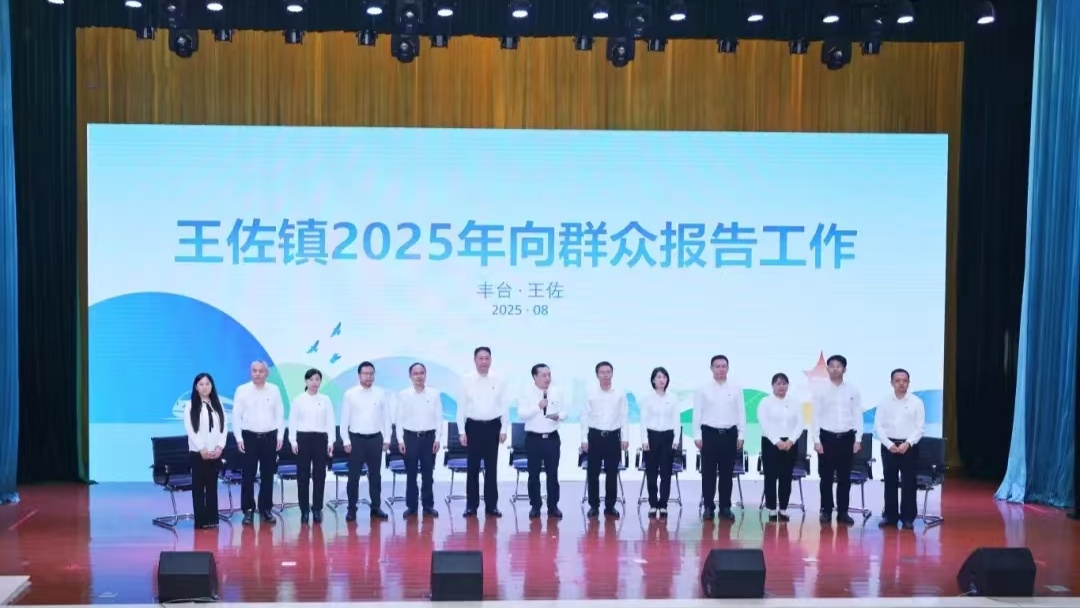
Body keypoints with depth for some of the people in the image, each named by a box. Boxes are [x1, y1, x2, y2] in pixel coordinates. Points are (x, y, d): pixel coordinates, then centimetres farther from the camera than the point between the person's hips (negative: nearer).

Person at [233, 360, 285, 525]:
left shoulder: (274, 390, 4)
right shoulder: (242, 390, -2)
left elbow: (280, 414, 7)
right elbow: (236, 415, -1)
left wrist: (280, 436, 2)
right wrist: (238, 438, -6)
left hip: (269, 437, 2)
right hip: (249, 436, -2)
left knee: (268, 475, 7)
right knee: (248, 475, -1)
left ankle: (266, 509, 16)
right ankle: (248, 510, 6)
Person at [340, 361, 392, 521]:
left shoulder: (381, 394, 2)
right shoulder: (350, 394, -3)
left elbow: (387, 417, 5)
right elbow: (345, 419, -1)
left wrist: (387, 439, 1)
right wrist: (346, 441, -6)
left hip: (375, 438, 2)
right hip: (356, 438, -2)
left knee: (375, 475, 10)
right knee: (354, 475, 1)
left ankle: (376, 507, 18)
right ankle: (352, 509, 8)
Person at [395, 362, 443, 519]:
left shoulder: (434, 394, 1)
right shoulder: (403, 395, -1)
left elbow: (439, 417, 3)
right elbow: (399, 418, 1)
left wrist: (438, 438, -2)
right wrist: (401, 440, -4)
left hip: (429, 437, 1)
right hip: (410, 437, 0)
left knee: (428, 474, 6)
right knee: (411, 474, 5)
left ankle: (428, 505, 15)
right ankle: (411, 506, 12)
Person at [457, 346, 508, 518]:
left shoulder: (498, 381, 3)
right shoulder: (467, 381, 0)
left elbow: (504, 407, 5)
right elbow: (461, 407, 1)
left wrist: (504, 429, -1)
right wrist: (462, 431, -4)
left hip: (492, 427, 1)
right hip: (473, 427, -1)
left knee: (491, 468, 5)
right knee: (472, 467, 3)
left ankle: (491, 505, 11)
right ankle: (471, 505, 10)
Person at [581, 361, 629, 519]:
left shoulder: (620, 393, 1)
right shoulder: (591, 393, -1)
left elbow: (624, 417, 3)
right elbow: (585, 417, 1)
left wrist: (625, 438, -2)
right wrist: (584, 439, -2)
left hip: (613, 436, 0)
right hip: (595, 436, 0)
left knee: (612, 473, 5)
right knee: (592, 473, 3)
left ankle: (610, 506, 14)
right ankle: (593, 506, 13)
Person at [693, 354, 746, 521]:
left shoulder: (736, 390, 5)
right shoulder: (703, 390, 1)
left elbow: (741, 414, 6)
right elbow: (697, 414, 1)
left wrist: (741, 436, 1)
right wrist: (697, 436, -5)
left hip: (729, 434, 1)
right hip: (709, 433, -1)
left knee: (727, 473, 7)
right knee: (708, 472, 2)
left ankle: (725, 507, 14)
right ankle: (708, 507, 10)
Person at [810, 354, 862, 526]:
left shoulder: (853, 391, 5)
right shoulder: (821, 391, 0)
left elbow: (858, 416, 6)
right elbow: (815, 416, -1)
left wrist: (857, 439, 0)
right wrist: (816, 440, -7)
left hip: (847, 437, 1)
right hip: (827, 437, -1)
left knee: (845, 477, 5)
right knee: (826, 477, 2)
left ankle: (843, 512, 12)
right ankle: (826, 511, 10)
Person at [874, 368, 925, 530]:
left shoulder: (916, 402, 0)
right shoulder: (884, 402, 3)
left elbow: (920, 427, -3)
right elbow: (878, 426, 1)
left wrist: (907, 443, -14)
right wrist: (889, 444, -11)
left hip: (909, 446, -1)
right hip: (889, 446, 2)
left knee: (909, 483, 0)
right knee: (890, 482, 7)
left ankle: (908, 517, 6)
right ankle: (890, 516, 14)